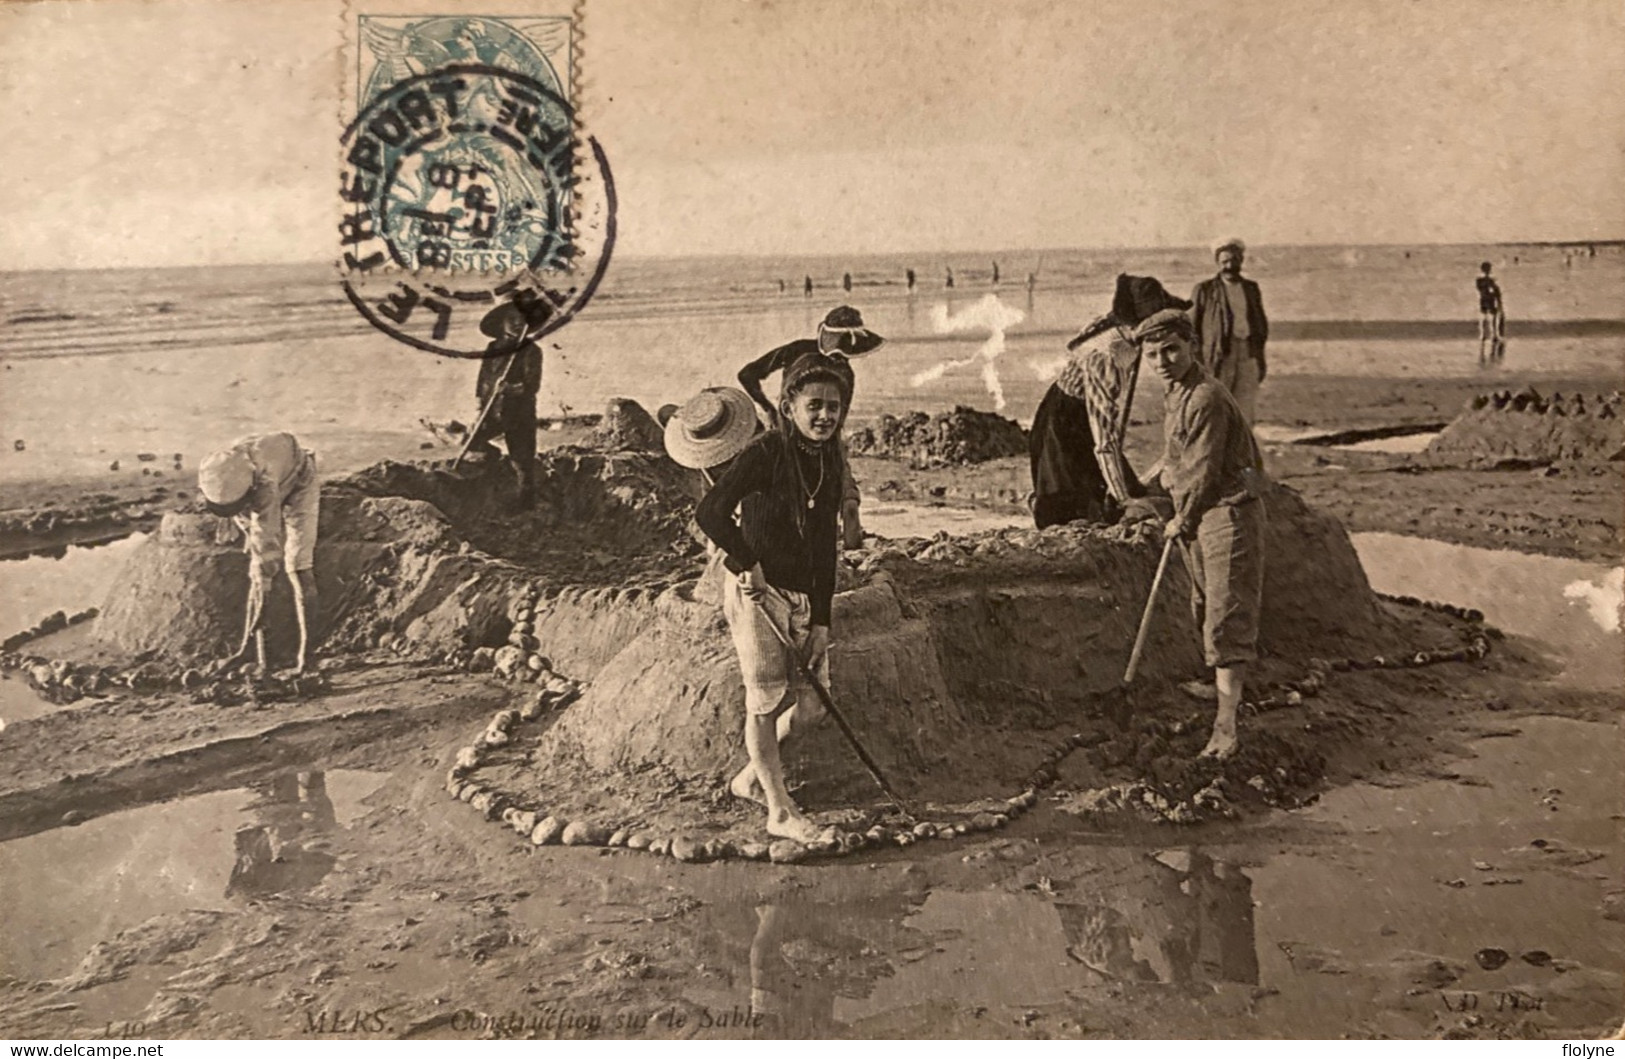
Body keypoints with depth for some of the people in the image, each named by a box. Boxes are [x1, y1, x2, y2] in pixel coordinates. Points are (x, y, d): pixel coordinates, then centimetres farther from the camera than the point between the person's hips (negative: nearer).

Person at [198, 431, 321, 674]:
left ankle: (306, 649, -15)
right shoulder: (215, 475, -27)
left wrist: (261, 604, -41)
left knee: (297, 566, -17)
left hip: (297, 487, -6)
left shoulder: (264, 483, -46)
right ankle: (252, 646, 4)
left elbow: (268, 543, -44)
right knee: (256, 572, 0)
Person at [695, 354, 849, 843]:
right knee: (766, 700, -1)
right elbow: (709, 512, -23)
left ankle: (751, 775, 31)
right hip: (757, 594, -7)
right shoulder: (765, 453, -13)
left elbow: (825, 551, 11)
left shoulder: (828, 465, 9)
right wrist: (746, 562, -14)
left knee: (811, 704, 9)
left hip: (804, 598, 7)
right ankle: (780, 811, 10)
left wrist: (821, 620, 7)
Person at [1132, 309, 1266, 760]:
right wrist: (1168, 474, 10)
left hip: (1229, 512, -10)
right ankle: (1224, 683, 43)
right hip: (1198, 517, 10)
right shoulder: (1175, 394, 10)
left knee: (1227, 616, -12)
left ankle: (1225, 724, -13)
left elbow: (1204, 473, -19)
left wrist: (1182, 521, -7)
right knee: (1206, 607, 22)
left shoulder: (1206, 400, -23)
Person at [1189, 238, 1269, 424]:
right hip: (1217, 357, -4)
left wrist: (1260, 360, 14)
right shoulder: (1204, 290, 1)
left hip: (1247, 356, 4)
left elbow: (1261, 325, 20)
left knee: (1245, 418, 4)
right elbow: (1192, 328, 0)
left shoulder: (1251, 288, 15)